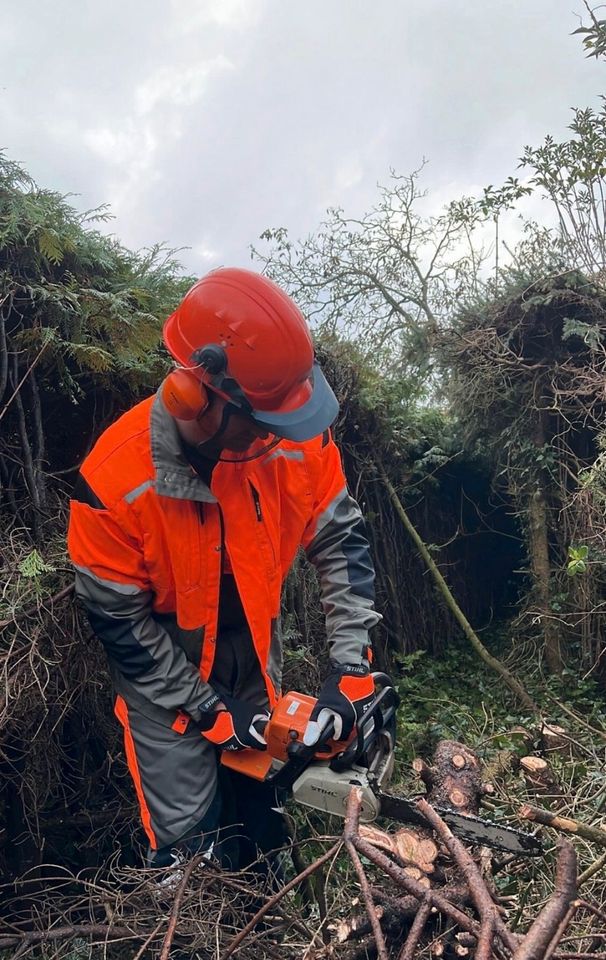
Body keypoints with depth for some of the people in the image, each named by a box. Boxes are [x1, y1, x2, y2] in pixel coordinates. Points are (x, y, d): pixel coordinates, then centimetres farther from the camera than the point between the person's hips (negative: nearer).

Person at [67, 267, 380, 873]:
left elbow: (341, 543, -11)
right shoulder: (115, 481, -31)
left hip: (252, 645, 4)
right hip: (161, 664, -3)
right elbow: (118, 620, -19)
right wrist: (208, 710, -14)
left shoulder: (298, 437, -23)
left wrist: (350, 667, -16)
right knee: (188, 832, 3)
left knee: (262, 797, 19)